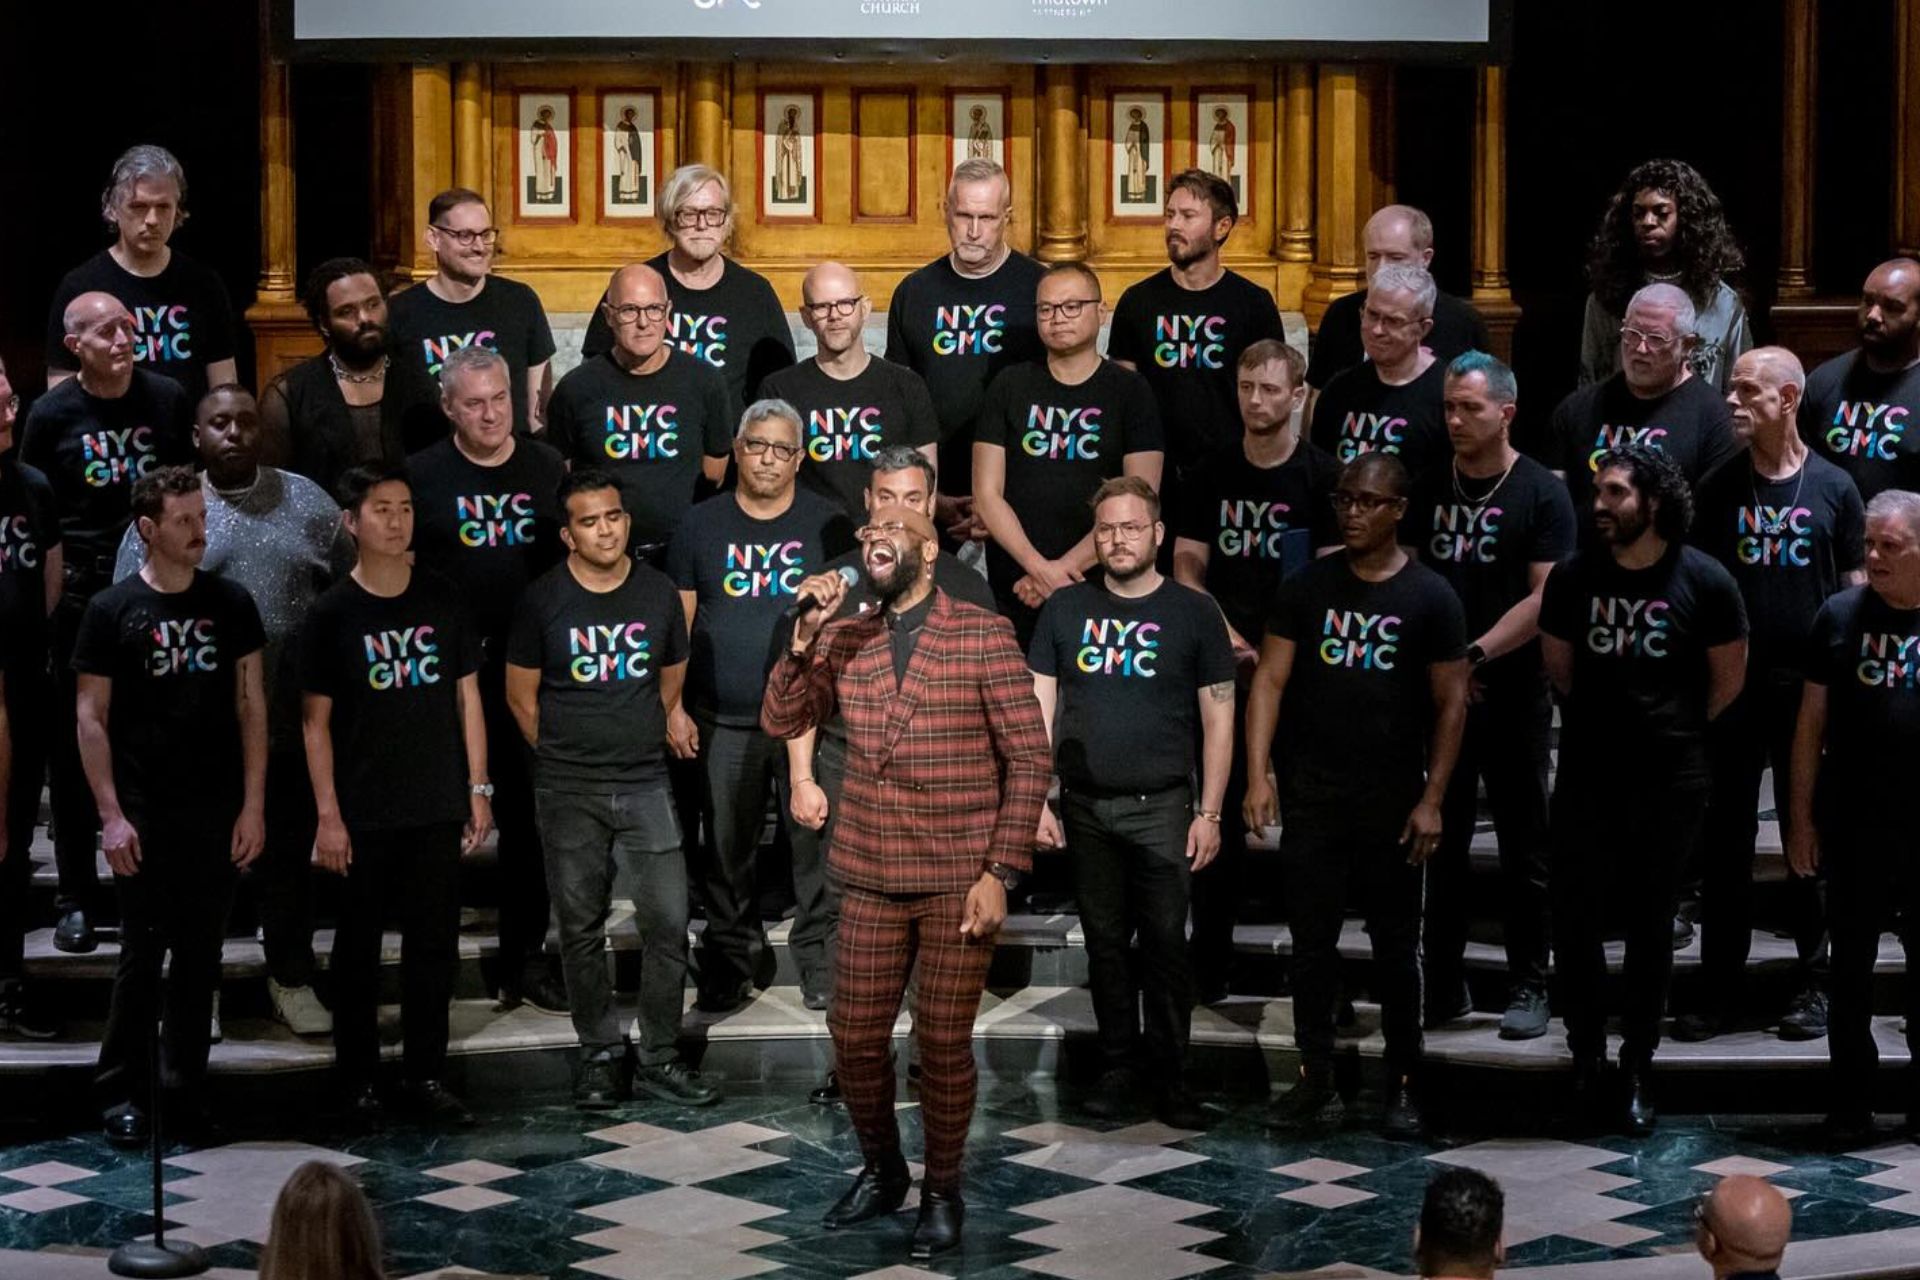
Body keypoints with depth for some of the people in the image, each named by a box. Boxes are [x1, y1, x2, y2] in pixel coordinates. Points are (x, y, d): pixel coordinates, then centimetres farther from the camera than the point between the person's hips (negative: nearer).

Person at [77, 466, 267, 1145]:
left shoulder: (230, 603, 5)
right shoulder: (112, 610, -2)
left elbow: (251, 706, 6)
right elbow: (91, 717, -2)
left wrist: (253, 806, 0)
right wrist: (111, 816, -9)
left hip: (216, 813, 2)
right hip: (143, 815, -2)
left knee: (199, 954, 8)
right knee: (141, 954, 1)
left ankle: (187, 1083, 17)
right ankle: (125, 1093, 10)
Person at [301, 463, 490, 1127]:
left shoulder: (443, 599, 4)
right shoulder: (334, 612, -4)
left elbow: (467, 695, 9)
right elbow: (315, 720, -3)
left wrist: (478, 789, 5)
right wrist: (327, 815, -8)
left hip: (438, 805, 3)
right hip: (364, 812, -3)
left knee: (435, 943, 7)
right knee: (360, 946, 6)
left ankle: (426, 1074, 17)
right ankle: (358, 1079, 16)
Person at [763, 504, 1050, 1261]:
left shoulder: (983, 635, -5)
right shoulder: (845, 639, 8)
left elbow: (1029, 756, -7)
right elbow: (782, 722, 2)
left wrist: (1001, 870, -12)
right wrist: (807, 633, -11)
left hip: (959, 881, -4)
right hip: (871, 880, 4)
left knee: (944, 1043, 2)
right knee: (854, 1037, 7)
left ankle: (942, 1191, 20)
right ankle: (880, 1170, 30)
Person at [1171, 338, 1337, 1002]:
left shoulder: (1323, 476, -1)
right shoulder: (1212, 475, 9)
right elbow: (1187, 566, 8)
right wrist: (1225, 637, -7)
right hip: (1223, 667, 3)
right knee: (1218, 813, 1)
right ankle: (1208, 966, 8)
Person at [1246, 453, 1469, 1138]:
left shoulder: (1430, 597, -2)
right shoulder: (1307, 587, 3)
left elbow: (1450, 704, -1)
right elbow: (1270, 680, 1)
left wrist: (1432, 800, -7)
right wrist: (1257, 775, -8)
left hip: (1392, 803, -1)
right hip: (1311, 798, 1)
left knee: (1396, 945, 6)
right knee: (1313, 942, 5)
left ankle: (1402, 1084, 15)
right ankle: (1317, 1082, 13)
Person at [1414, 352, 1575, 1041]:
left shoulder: (1541, 493, -3)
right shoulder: (1429, 487, 10)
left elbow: (1545, 597, -10)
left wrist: (1474, 655, -18)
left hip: (1514, 693, -4)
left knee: (1523, 847, 3)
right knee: (1441, 841, 9)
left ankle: (1528, 987, 10)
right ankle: (1444, 983, 17)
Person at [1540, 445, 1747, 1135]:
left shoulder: (1705, 581, -10)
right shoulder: (1573, 576, -5)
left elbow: (1727, 680, 3)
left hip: (1670, 779, -1)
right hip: (1587, 772, 2)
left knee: (1651, 924, 8)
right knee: (1572, 917, 2)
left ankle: (1638, 1070, 19)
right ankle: (1586, 1055, 21)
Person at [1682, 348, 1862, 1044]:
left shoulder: (1833, 487, 1)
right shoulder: (1717, 487, 3)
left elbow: (1856, 588, 4)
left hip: (1808, 686, -1)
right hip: (1731, 685, 1)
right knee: (1725, 839, 5)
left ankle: (1813, 983, 17)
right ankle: (1721, 987, 12)